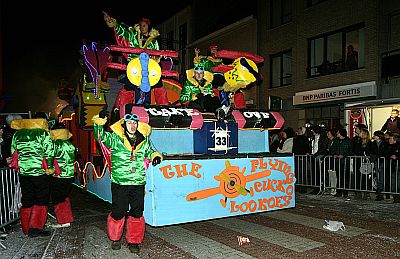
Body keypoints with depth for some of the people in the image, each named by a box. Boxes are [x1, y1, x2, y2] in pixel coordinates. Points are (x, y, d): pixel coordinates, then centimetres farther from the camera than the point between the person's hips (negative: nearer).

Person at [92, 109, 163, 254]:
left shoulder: (144, 139, 9)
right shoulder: (115, 138, -2)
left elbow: (149, 151, 25)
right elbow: (101, 137, -16)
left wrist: (155, 156, 4)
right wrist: (100, 122, -30)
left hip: (138, 183, 3)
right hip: (120, 182, -3)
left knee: (137, 212, 7)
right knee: (118, 212, 5)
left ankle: (134, 241, 22)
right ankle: (115, 239, 29)